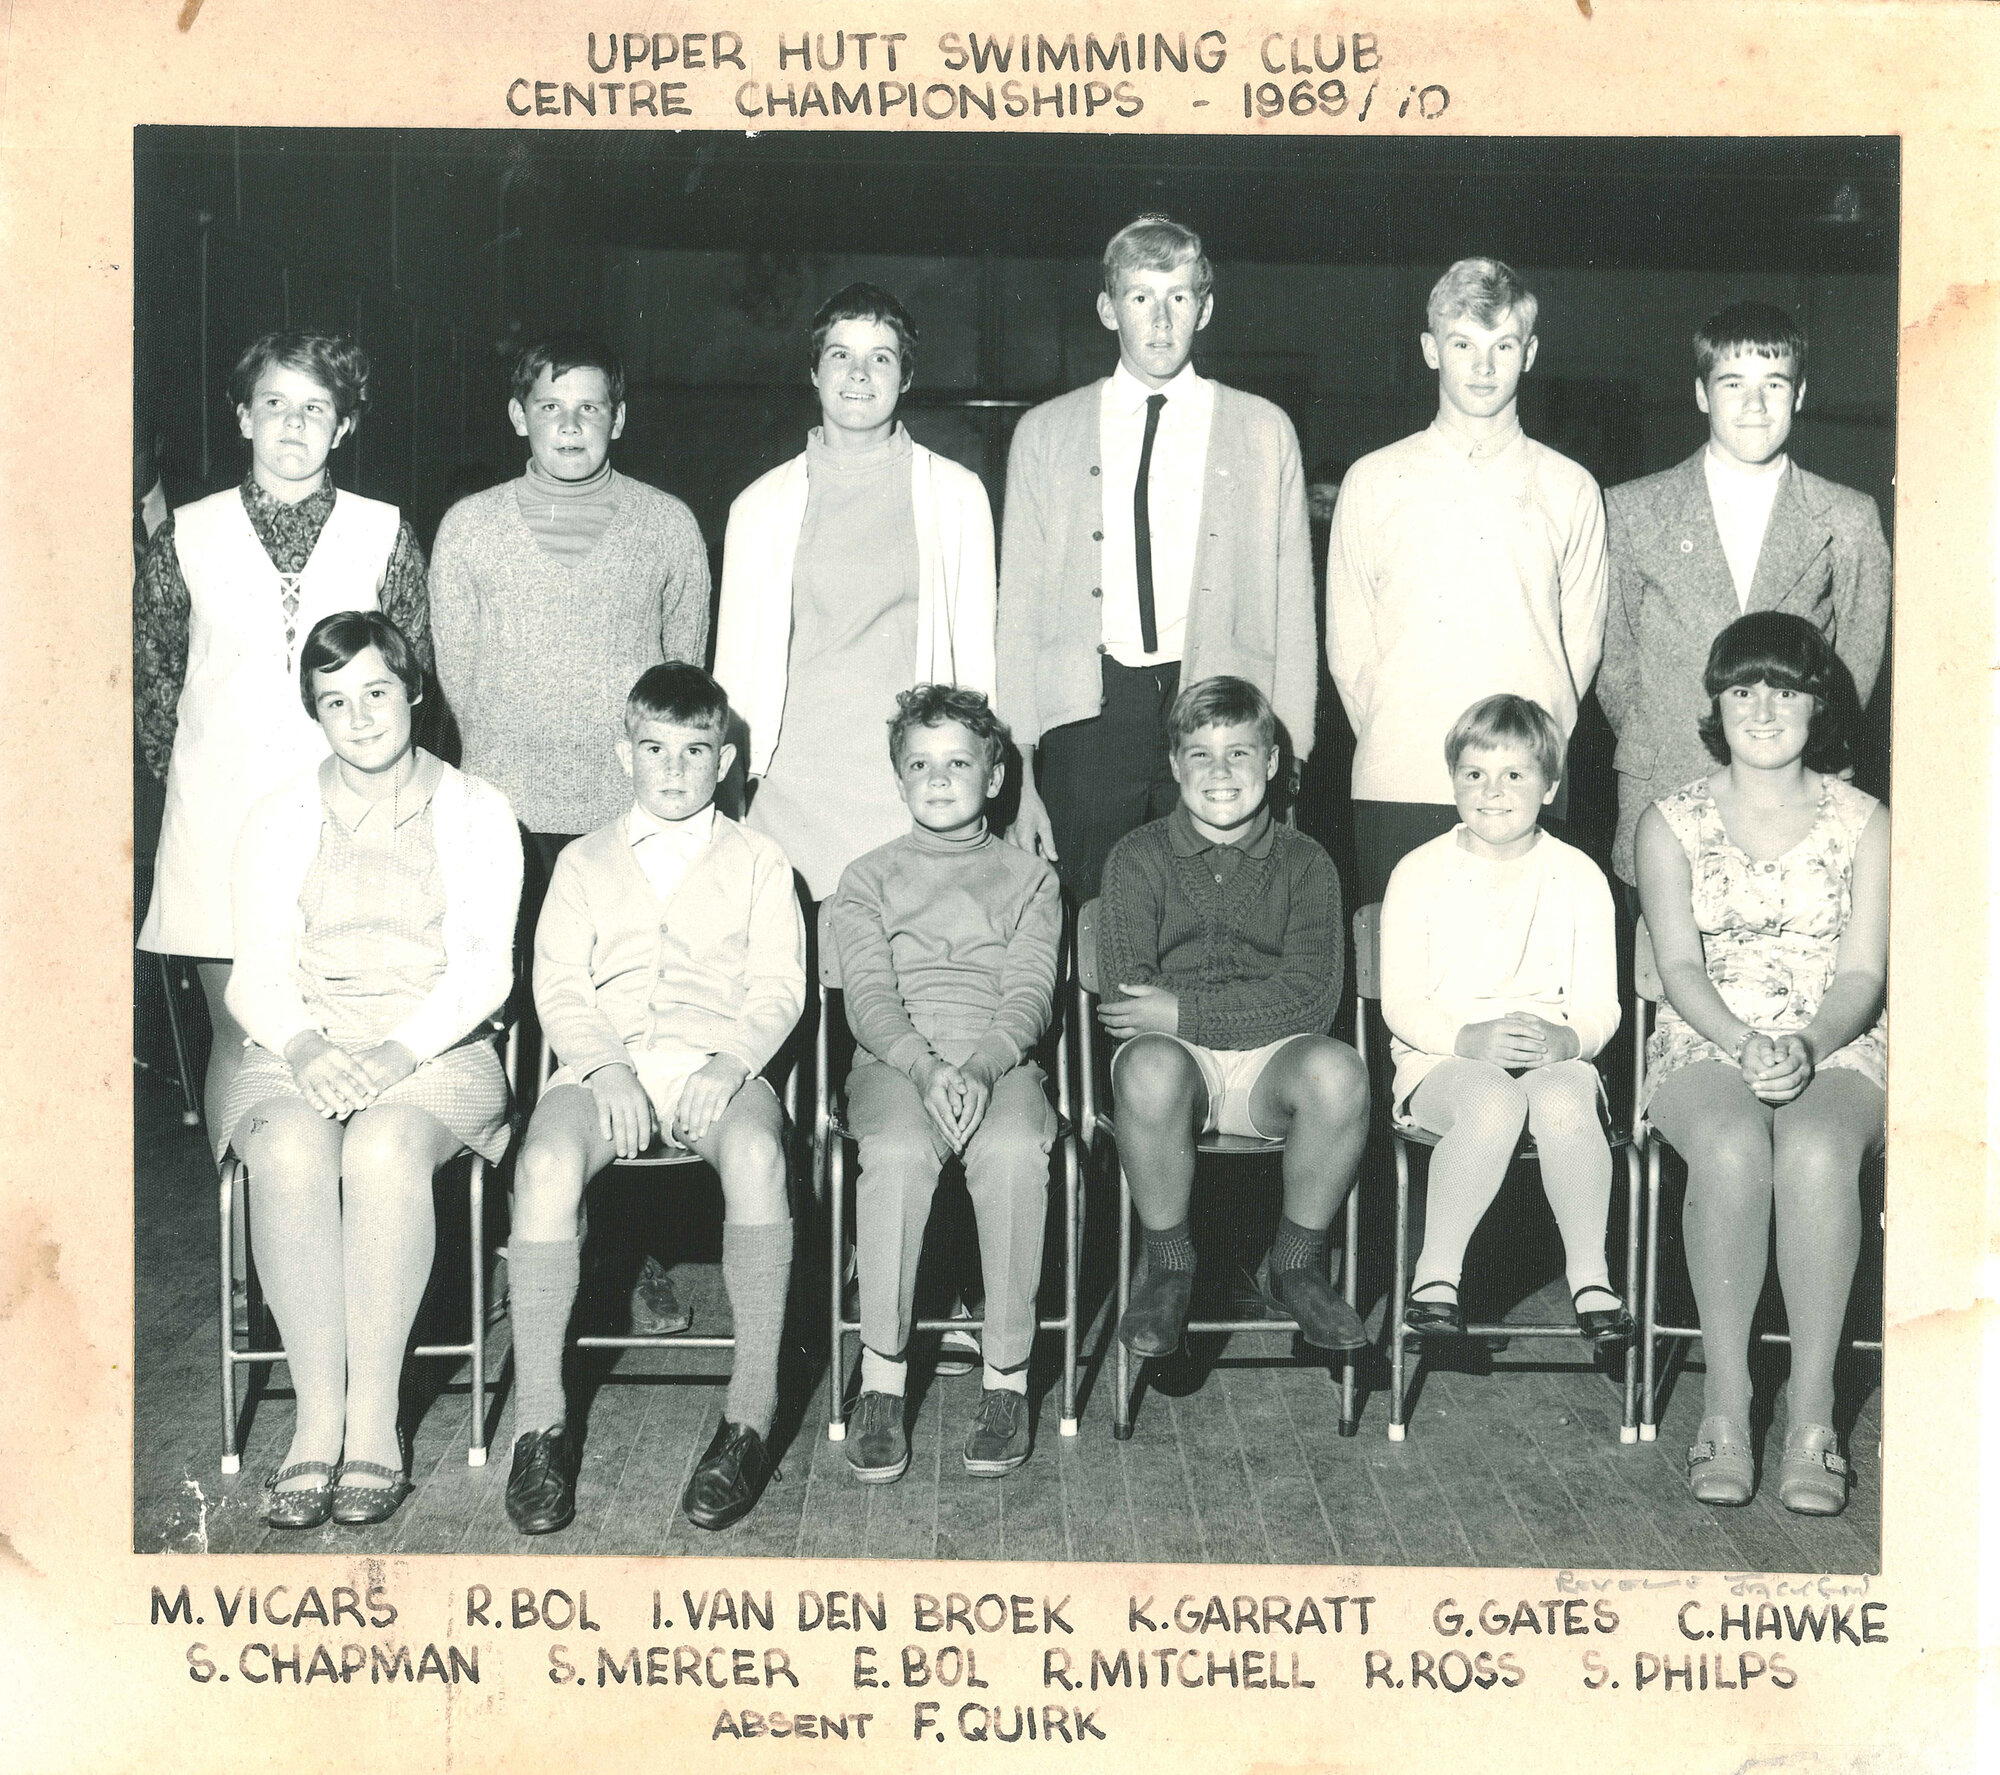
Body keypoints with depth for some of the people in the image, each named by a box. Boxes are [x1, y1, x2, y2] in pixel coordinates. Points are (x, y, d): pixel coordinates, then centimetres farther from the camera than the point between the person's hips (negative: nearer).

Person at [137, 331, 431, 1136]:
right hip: (219, 820, 0)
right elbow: (149, 672, 13)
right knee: (238, 1033, 4)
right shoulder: (187, 537, 4)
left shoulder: (384, 535, 3)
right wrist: (185, 769, 10)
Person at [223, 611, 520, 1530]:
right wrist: (307, 1050, -17)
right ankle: (318, 1415, -31)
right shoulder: (279, 819, 14)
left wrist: (395, 1054, -17)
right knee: (291, 1150, -34)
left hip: (436, 1049, -1)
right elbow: (257, 973, 5)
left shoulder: (476, 812, 9)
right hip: (299, 1050, 2)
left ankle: (374, 1419, -29)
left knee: (385, 1147, -36)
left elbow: (482, 967, -1)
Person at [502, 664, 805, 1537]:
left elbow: (776, 988, 7)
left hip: (721, 1065, -1)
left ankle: (751, 1416, -31)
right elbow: (559, 984, 9)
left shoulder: (757, 863, 18)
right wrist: (606, 1068, -11)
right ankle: (540, 1421, -25)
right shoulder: (584, 862, 21)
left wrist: (727, 1068, -13)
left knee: (757, 1154, -36)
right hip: (603, 1063, 1)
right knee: (546, 1162, -32)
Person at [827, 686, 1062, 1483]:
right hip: (894, 1062, 0)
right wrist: (926, 1067, -18)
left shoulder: (1030, 879, 18)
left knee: (1014, 1150, -35)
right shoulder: (868, 879, 18)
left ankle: (1007, 1379, -26)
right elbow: (869, 998, 3)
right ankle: (880, 1381, -29)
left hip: (1001, 1063, 0)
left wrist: (979, 1067, -18)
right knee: (899, 1150, -36)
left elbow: (1030, 997, 4)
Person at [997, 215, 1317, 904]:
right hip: (1088, 718, 0)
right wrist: (1019, 775, 1)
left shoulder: (1264, 432, 12)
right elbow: (1018, 610, 9)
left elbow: (1293, 608, 9)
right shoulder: (1045, 434, 13)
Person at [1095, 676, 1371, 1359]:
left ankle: (1296, 1265, -8)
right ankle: (1167, 1268, -11)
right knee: (1150, 1068, -36)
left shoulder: (1305, 864, 10)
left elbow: (1312, 997, -5)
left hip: (1272, 1061, 1)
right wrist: (1256, 1005, -12)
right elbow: (1125, 989, -4)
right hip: (1176, 1053, -1)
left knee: (1338, 1070, -32)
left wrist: (1183, 1010, -14)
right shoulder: (1138, 857, 9)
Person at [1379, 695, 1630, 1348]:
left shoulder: (1578, 876, 8)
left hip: (1553, 1055, 1)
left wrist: (1567, 1040, -19)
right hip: (1439, 1058, -1)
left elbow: (1599, 1006, 5)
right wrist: (1469, 1038, -21)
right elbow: (1401, 1003, -1)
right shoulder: (1420, 873, 4)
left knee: (1562, 1100, -35)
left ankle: (1590, 1273, -22)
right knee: (1493, 1102, -36)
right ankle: (1435, 1273, -26)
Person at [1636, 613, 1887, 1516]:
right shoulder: (1671, 824, 8)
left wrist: (1807, 1047, -22)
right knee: (1731, 1148, -35)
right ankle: (1725, 1403, -28)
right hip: (1705, 1045, 0)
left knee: (1816, 1153, -35)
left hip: (1837, 1048, 0)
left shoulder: (1865, 824, 8)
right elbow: (1680, 965, -3)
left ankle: (1811, 1412, -31)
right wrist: (1747, 1045, -22)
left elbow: (1863, 974, -1)